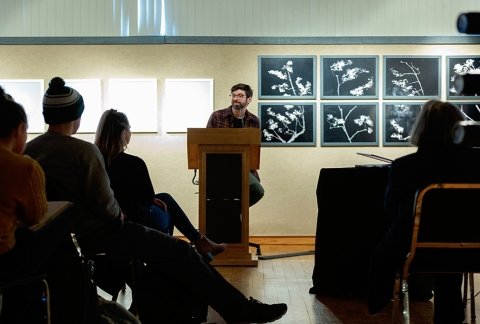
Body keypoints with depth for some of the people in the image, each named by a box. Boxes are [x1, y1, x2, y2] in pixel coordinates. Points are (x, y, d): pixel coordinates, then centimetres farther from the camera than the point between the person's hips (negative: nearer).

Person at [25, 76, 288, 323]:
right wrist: (119, 215, 3)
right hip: (96, 234, -9)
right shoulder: (84, 151, -21)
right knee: (180, 253, 0)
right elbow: (106, 206, -19)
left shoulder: (29, 150, 0)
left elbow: (59, 193, 11)